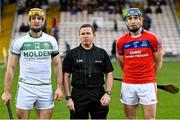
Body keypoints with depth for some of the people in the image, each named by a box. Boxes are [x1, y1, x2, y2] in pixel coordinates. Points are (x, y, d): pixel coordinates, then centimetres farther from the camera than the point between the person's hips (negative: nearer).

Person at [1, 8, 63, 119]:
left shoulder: (51, 41, 5)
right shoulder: (19, 42, -2)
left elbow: (58, 65, 9)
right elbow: (11, 67, 0)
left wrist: (59, 87, 0)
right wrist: (7, 91, -4)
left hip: (46, 88, 2)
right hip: (25, 88, -2)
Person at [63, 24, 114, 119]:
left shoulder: (102, 53, 9)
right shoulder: (72, 54, 4)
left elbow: (109, 75, 8)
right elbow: (66, 76, 2)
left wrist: (107, 93, -4)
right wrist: (68, 97, -5)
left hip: (99, 97, 1)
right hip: (78, 97, -1)